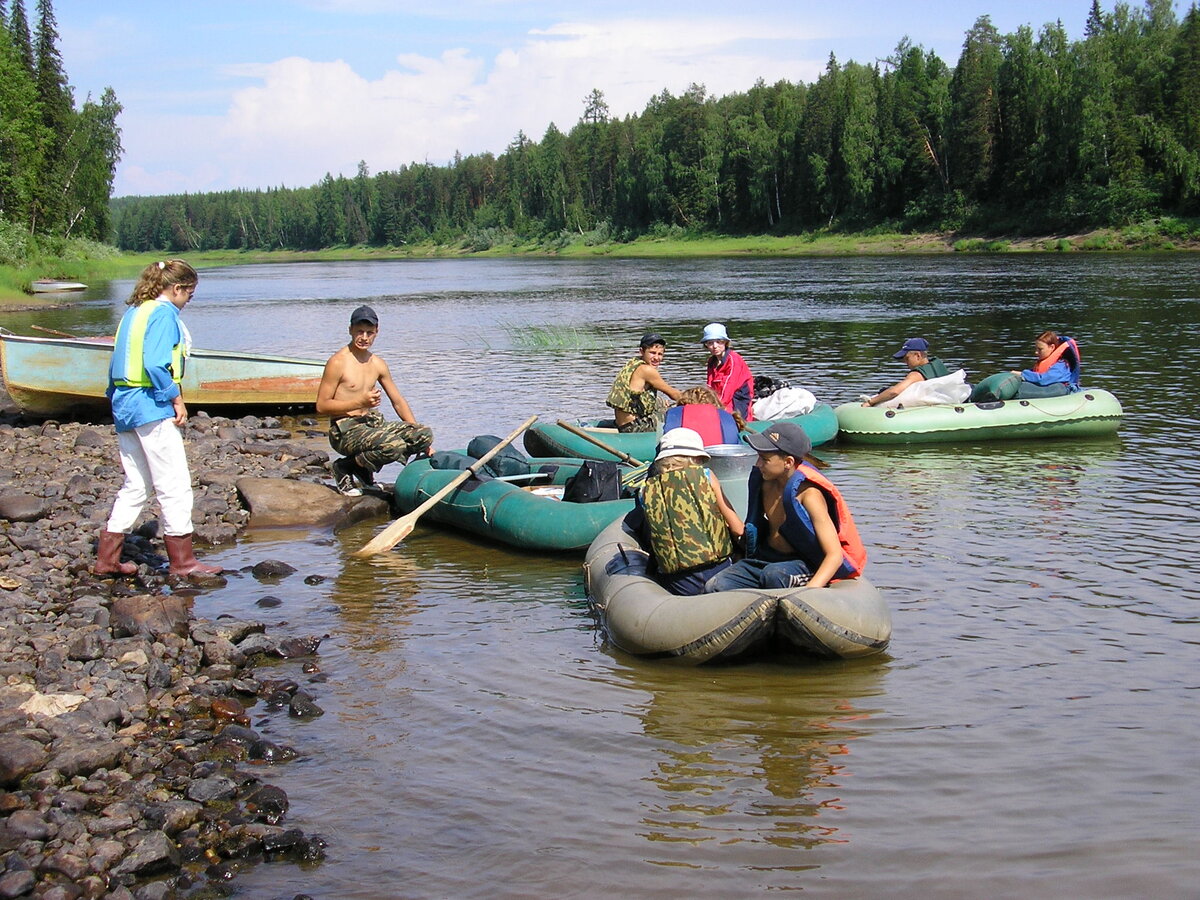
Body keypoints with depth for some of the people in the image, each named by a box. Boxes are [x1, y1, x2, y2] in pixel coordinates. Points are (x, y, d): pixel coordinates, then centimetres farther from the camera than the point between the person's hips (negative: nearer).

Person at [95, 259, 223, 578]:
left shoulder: (133, 311, 16)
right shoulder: (164, 313, -11)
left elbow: (117, 363, 17)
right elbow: (155, 364, -21)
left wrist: (117, 396, 20)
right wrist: (176, 398, -14)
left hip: (124, 405, 9)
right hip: (151, 408, -9)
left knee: (136, 485, 15)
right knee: (175, 485, -2)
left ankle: (107, 558, 17)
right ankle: (182, 561, 3)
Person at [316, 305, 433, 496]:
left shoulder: (377, 364, 11)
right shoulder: (338, 362, -9)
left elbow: (398, 402, 16)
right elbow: (321, 406, -10)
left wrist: (420, 438, 8)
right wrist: (359, 402, -19)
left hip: (372, 425, 8)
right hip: (345, 431, -8)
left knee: (425, 434, -9)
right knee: (394, 446, -33)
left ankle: (363, 469, 6)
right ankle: (345, 468, -5)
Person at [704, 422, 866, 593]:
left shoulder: (808, 495, -20)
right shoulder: (765, 481, 1)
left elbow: (835, 555, -26)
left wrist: (810, 591, -40)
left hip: (805, 566, -6)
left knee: (773, 574, -40)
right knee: (714, 587, -16)